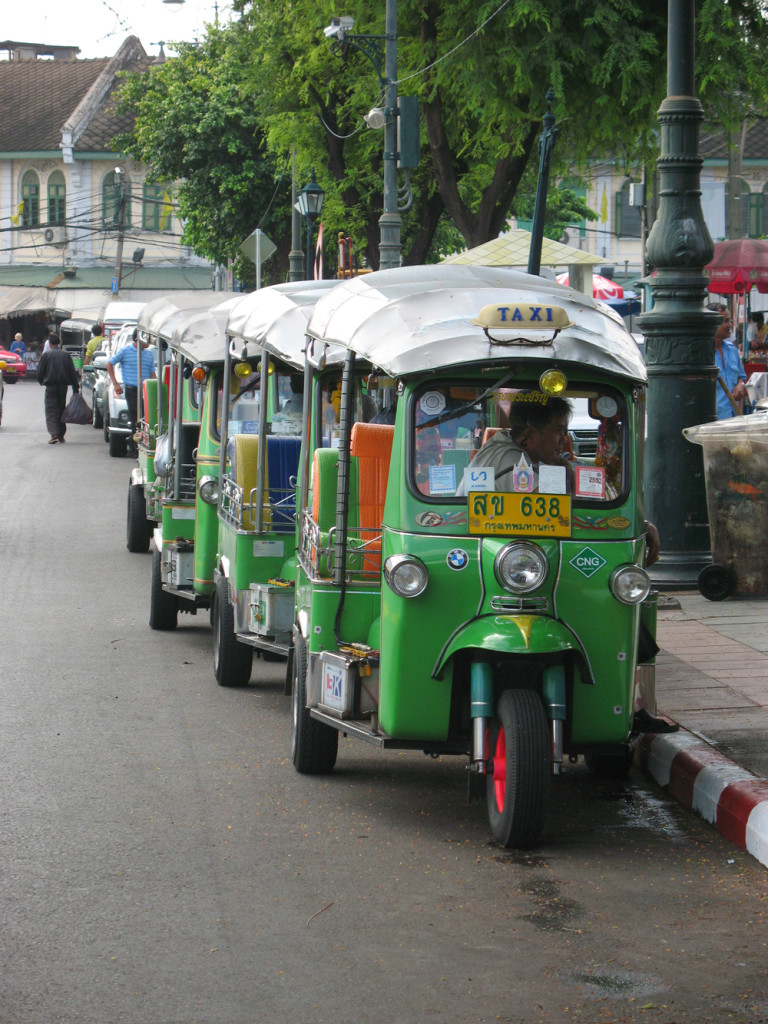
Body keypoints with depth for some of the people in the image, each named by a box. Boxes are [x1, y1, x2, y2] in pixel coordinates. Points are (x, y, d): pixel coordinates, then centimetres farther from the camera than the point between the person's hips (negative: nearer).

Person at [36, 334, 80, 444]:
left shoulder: (46, 355, -4)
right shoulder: (66, 355, 5)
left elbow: (40, 371, -2)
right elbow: (72, 372, 4)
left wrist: (41, 381, 19)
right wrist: (76, 388, 6)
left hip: (51, 385, -4)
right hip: (63, 385, 4)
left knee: (51, 410, -3)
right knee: (61, 409, 14)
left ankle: (54, 434, -21)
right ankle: (61, 436, 17)